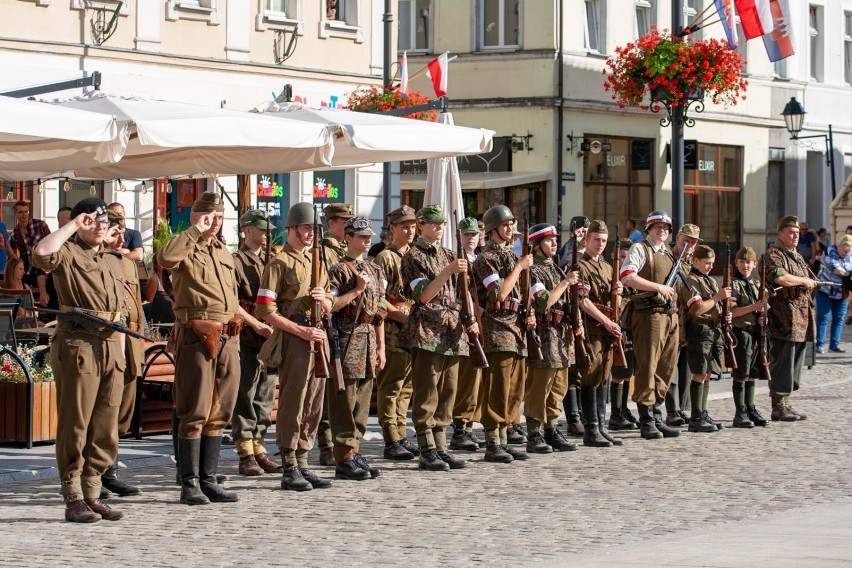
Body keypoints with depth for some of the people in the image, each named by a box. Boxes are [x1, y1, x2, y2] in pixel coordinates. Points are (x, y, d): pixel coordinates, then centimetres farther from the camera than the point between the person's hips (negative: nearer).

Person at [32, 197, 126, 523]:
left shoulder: (112, 263, 22)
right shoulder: (68, 253, 0)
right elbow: (41, 253, -24)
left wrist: (121, 352, 15)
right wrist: (72, 226, -13)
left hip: (110, 348, 7)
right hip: (77, 345, -7)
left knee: (104, 428, 8)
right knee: (75, 424, -5)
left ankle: (92, 494, 15)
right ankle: (73, 499, -2)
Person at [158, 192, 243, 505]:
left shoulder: (224, 253, 21)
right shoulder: (186, 249, -2)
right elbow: (165, 258, -27)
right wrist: (195, 231, -17)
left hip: (228, 338, 7)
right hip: (197, 337, -7)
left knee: (219, 413, 9)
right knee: (195, 413, -6)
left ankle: (209, 480, 15)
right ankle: (190, 483, -2)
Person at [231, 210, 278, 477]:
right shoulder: (236, 262, -5)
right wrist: (257, 325, -17)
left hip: (270, 336, 6)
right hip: (246, 338, -6)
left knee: (265, 397, 9)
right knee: (244, 397, -3)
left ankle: (259, 450, 15)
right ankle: (245, 455, -1)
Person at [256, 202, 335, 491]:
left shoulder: (317, 263, 19)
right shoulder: (279, 263, -4)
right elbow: (265, 310, -11)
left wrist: (323, 299, -1)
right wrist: (301, 330, -16)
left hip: (318, 340, 7)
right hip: (293, 340, -7)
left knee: (313, 407, 8)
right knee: (292, 405, -6)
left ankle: (302, 464, 15)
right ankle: (289, 470, -3)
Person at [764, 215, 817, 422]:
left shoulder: (797, 256, 24)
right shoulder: (774, 254, -6)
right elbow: (778, 277, -25)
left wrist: (811, 284, 15)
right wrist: (803, 281, -13)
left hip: (801, 319, 10)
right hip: (784, 318, -10)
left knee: (795, 361, 10)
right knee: (782, 362, -8)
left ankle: (785, 403, 15)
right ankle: (779, 407, -6)